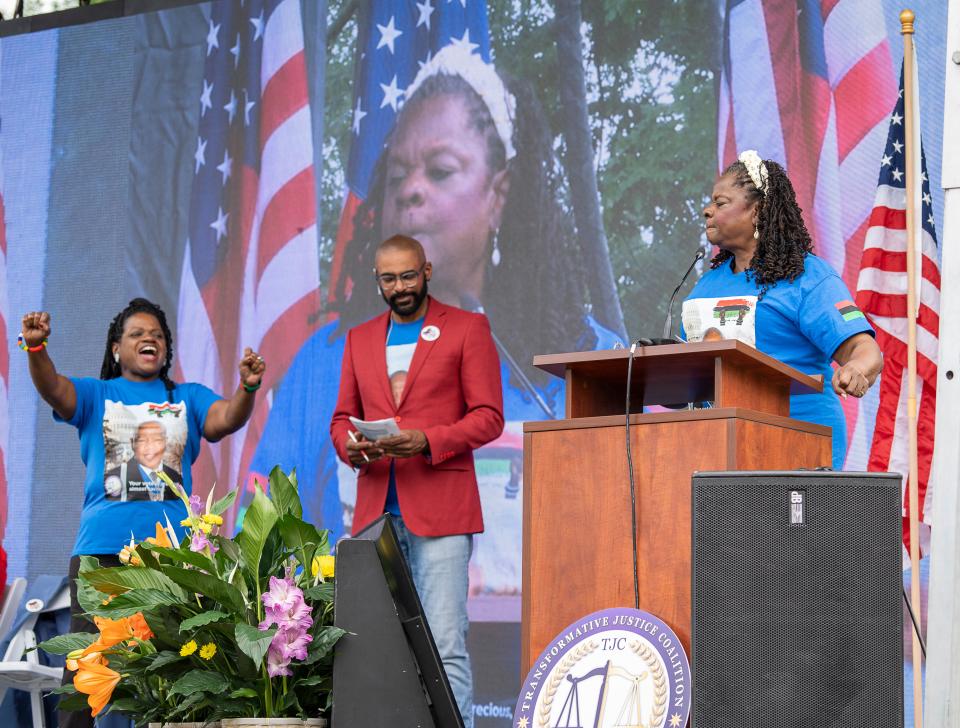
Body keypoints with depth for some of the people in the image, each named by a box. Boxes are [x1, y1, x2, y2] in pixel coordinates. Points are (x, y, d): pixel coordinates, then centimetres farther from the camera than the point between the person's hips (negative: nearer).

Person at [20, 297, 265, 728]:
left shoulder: (189, 397, 18)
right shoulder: (95, 394, 14)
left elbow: (226, 419, 1)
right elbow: (53, 390, -4)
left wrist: (247, 388, -21)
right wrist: (36, 348, -25)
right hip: (102, 546, -1)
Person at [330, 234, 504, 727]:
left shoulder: (467, 329, 5)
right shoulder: (360, 339, 19)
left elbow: (488, 417, -1)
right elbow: (342, 417, 20)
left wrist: (428, 441, -15)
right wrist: (350, 445, -4)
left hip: (439, 507, -4)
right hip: (376, 508, 5)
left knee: (444, 643, -10)